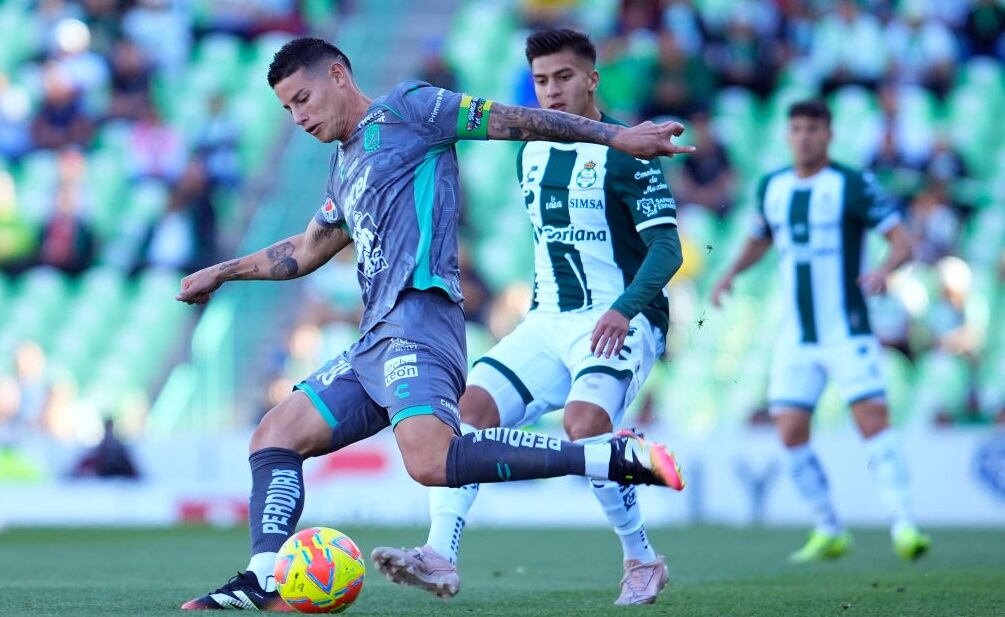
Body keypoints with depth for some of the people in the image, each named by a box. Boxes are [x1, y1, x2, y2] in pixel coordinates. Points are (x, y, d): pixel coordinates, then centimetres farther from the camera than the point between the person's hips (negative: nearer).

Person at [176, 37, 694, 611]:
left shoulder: (405, 109, 2)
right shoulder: (345, 168, 27)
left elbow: (515, 121, -2)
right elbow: (306, 251, 43)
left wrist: (618, 135, -9)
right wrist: (222, 273, 48)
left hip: (417, 317, -10)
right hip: (376, 342, 10)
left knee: (431, 461, -30)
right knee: (275, 435, 5)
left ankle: (618, 457, -27)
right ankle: (264, 580, -7)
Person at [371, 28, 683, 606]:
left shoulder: (626, 153, -10)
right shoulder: (531, 154, 12)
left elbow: (667, 248, -17)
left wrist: (624, 308, -31)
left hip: (620, 321, -7)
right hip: (548, 321, 7)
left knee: (585, 427, -29)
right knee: (469, 406, -14)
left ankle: (643, 560, -7)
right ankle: (441, 557, -23)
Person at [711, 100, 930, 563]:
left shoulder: (853, 185, -6)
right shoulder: (771, 188, 9)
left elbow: (902, 242, -9)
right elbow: (760, 239, 27)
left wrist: (884, 271, -29)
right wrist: (730, 274, 10)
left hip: (848, 332, -5)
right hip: (795, 336, 5)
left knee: (873, 418, -16)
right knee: (791, 433, -4)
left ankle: (903, 525, -15)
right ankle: (828, 531, 10)